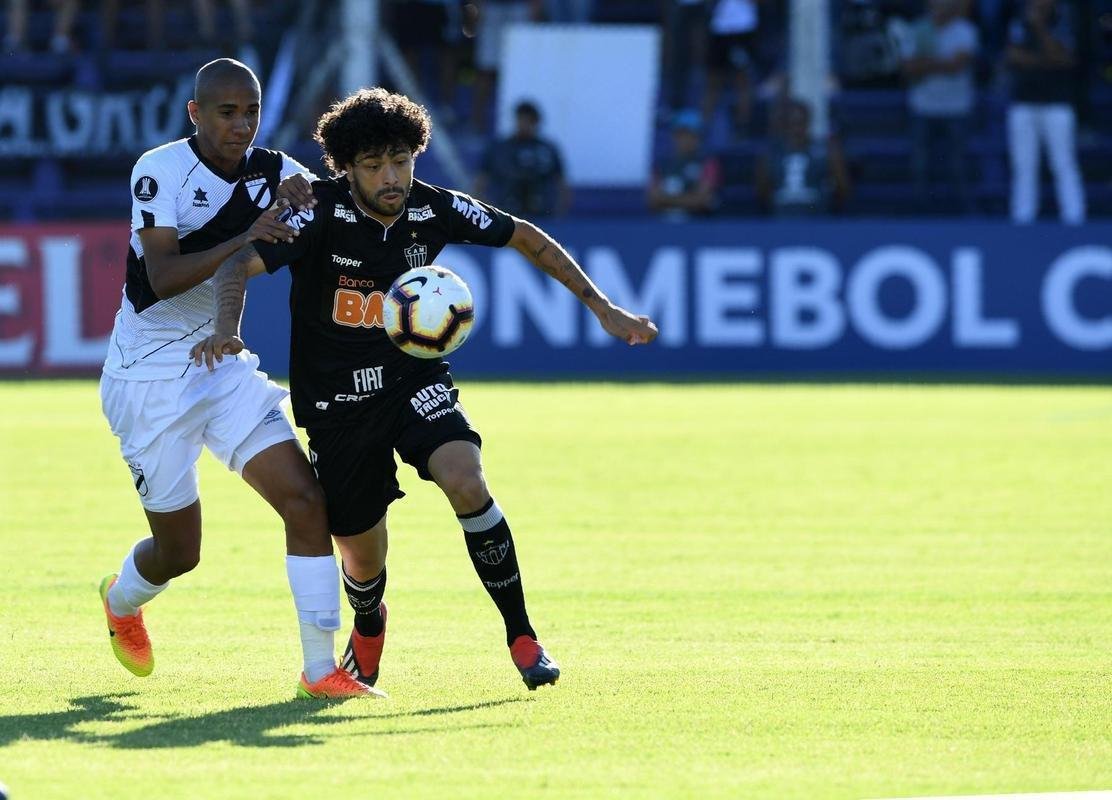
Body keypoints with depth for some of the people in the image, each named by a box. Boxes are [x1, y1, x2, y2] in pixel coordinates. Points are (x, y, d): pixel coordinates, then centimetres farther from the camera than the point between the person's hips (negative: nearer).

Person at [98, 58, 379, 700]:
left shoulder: (271, 171, -1)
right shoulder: (162, 171, -16)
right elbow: (163, 278, -26)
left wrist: (304, 189, -22)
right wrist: (245, 239, -37)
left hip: (225, 367, 5)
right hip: (150, 376, -5)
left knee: (306, 501, -11)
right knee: (179, 551, 3)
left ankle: (321, 669, -7)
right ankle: (122, 599, 40)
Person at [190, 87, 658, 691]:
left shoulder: (435, 210, -11)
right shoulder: (322, 214, -20)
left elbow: (525, 239, 5)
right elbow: (238, 264, -26)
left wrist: (603, 309, 4)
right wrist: (226, 329, -47)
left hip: (415, 381, 1)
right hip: (337, 401, -1)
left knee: (466, 483, -29)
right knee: (362, 560, 5)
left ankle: (521, 636, -15)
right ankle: (369, 628, 45)